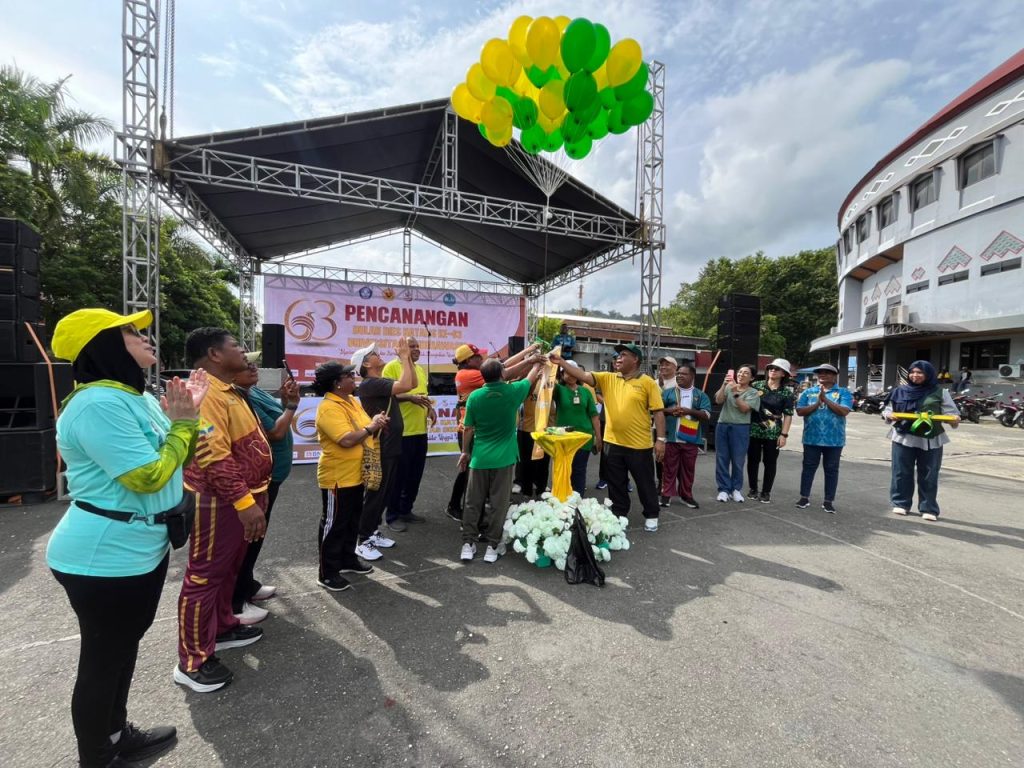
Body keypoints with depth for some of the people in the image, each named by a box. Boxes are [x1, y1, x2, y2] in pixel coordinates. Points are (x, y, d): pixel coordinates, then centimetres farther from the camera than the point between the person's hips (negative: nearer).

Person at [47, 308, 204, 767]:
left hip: (142, 548, 10)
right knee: (103, 660, 10)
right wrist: (182, 422, -16)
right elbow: (149, 476, -27)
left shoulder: (140, 398, 7)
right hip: (105, 558, -10)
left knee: (125, 648, 24)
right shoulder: (98, 404, -24)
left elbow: (180, 459, 13)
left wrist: (187, 415, 0)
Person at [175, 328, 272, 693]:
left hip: (240, 498, 11)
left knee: (227, 570, 22)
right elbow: (214, 457, -28)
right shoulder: (205, 393, -21)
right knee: (204, 576, 2)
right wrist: (244, 501, -28)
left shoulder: (227, 391, 13)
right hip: (219, 501, -10)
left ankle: (223, 627, 39)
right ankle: (193, 662, 16)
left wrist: (251, 497, 21)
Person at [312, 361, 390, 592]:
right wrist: (370, 427, -18)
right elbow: (347, 439, -31)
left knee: (353, 521, 20)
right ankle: (327, 573, 18)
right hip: (337, 478, -9)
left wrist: (377, 425, -6)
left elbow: (365, 432, 15)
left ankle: (348, 559, 37)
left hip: (356, 475, 9)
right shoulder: (328, 408, -21)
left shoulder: (352, 401, 8)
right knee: (334, 525, 4)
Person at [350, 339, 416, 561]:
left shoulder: (382, 382, 12)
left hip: (392, 447, 9)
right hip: (380, 449, -9)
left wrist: (407, 357, 3)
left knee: (385, 494, 16)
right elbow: (405, 385, -27)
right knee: (375, 494, -1)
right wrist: (403, 356, -18)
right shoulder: (369, 384, -17)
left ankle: (373, 532, 29)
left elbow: (413, 383, 11)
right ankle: (362, 541, 10)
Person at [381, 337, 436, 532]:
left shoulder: (420, 369, 15)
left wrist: (430, 408, 7)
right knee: (399, 475, 2)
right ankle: (392, 515, 16)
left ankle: (406, 510, 30)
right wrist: (410, 397, -24)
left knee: (415, 473, 15)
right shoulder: (392, 367, -9)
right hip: (401, 431, -8)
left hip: (420, 430, 8)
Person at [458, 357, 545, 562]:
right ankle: (492, 546, 14)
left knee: (473, 502, 12)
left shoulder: (475, 396, -5)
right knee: (498, 504, 8)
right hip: (503, 458, -1)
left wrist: (465, 452, 14)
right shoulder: (512, 391, -7)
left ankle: (468, 543, 18)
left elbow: (468, 429, 0)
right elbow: (530, 379, 14)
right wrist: (537, 365, 34)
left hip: (480, 457, 1)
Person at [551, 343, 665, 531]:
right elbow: (584, 376, -6)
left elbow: (658, 412, -6)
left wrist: (660, 439, -10)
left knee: (645, 482, 12)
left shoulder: (648, 383, -5)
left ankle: (651, 515, 32)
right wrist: (562, 363, -16)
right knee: (616, 483, 15)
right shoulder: (607, 378, 4)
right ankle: (619, 514, 32)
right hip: (614, 443, 3)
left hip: (640, 444, -3)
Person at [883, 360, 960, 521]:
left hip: (930, 440, -1)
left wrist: (954, 419, -20)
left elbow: (950, 412, 1)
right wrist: (890, 415, -10)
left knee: (928, 476, 6)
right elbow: (889, 410, 11)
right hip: (903, 437, 1)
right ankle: (901, 503, 19)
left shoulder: (940, 392, 3)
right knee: (902, 473, 7)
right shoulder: (900, 391, 7)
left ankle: (929, 508, 16)